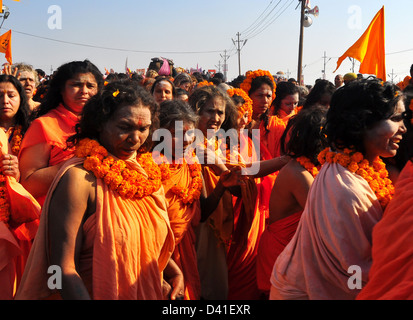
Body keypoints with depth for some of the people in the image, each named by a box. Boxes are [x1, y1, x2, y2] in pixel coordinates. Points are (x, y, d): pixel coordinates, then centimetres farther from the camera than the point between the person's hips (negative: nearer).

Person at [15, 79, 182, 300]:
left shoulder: (146, 171, -2)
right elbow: (64, 268, -24)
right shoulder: (78, 178, -21)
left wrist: (174, 272, -3)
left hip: (149, 293, 6)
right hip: (98, 294, -6)